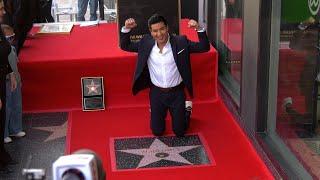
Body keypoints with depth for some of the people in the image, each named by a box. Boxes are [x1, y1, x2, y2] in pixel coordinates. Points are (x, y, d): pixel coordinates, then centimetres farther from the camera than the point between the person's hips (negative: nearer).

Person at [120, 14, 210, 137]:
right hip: (156, 93, 2)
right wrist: (126, 29, -15)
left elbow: (204, 48, -14)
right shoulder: (146, 43, -7)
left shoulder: (180, 42, -13)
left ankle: (186, 112, 40)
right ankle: (159, 114, 44)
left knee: (179, 132, 9)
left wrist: (199, 29, -30)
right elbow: (125, 46, 2)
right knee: (157, 131, 13)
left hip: (177, 93, -2)